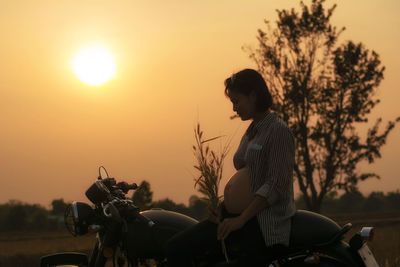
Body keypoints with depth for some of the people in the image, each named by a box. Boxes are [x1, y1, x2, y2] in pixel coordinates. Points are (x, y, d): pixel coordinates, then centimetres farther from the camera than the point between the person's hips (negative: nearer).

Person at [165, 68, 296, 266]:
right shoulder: (250, 133, 21)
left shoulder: (278, 131, -8)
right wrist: (221, 206, 6)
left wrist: (240, 220, -20)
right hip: (235, 216, 9)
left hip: (264, 224, -9)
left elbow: (276, 185, -17)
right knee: (176, 248, -7)